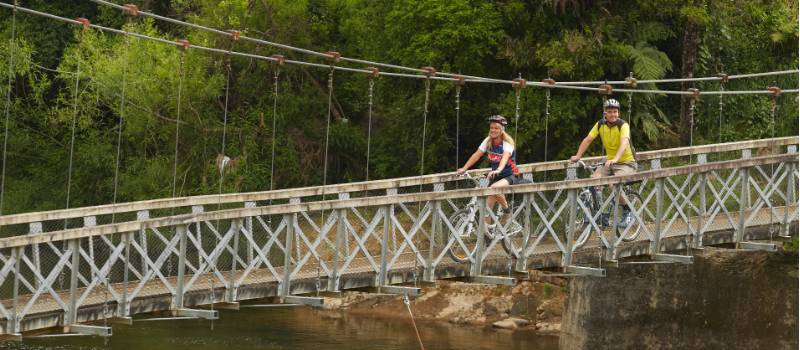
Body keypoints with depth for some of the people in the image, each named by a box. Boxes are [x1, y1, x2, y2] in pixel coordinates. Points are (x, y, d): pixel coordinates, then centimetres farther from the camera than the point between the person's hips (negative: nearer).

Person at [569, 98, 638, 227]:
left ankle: (627, 212, -7)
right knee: (594, 179, -19)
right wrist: (577, 156, -18)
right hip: (609, 162, 5)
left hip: (626, 163, -5)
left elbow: (624, 143, -35)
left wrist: (615, 159, -51)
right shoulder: (600, 124, -3)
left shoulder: (623, 125, -18)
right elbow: (588, 140, -6)